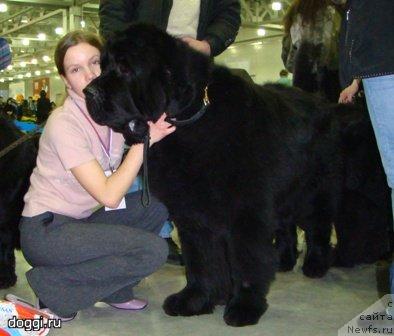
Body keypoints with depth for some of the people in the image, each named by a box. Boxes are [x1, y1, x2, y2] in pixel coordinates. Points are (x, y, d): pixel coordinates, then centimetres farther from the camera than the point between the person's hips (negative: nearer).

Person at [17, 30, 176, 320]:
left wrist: (155, 130, -21)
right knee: (153, 250, -20)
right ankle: (52, 286, -6)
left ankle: (114, 290, 4)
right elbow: (109, 196, -26)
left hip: (81, 219, 7)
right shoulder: (64, 123, -21)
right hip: (44, 230, -7)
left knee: (160, 201, -5)